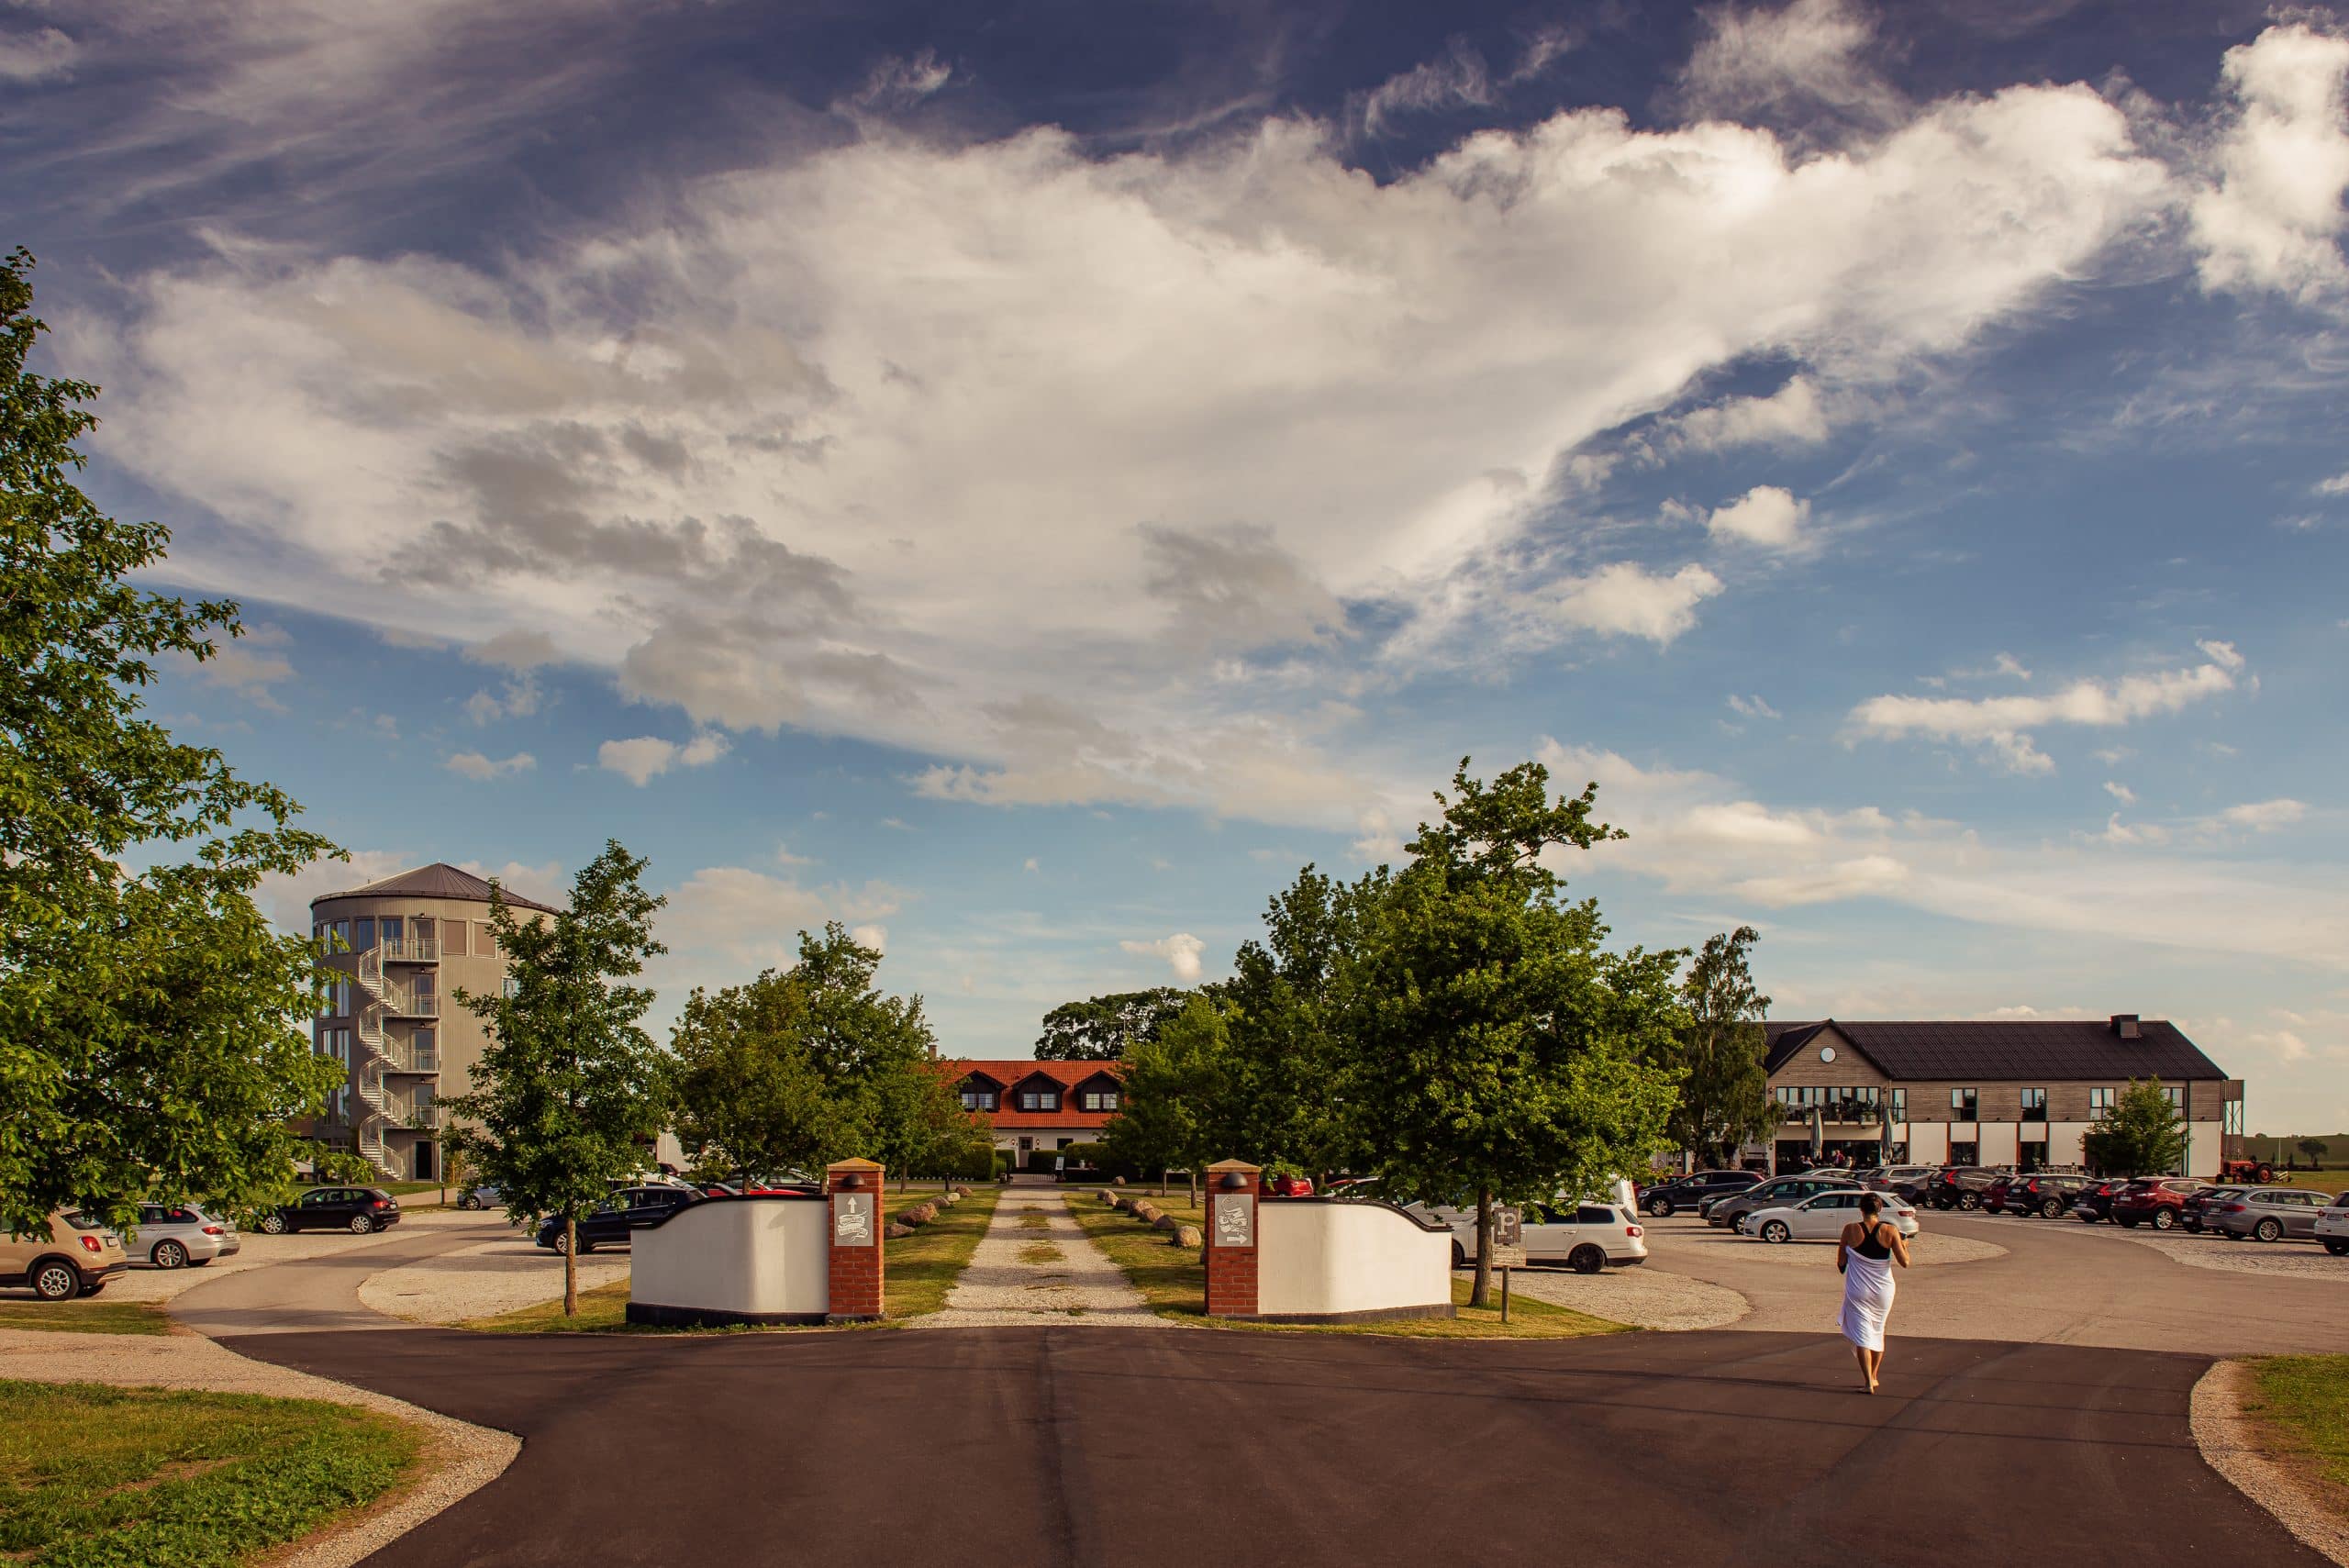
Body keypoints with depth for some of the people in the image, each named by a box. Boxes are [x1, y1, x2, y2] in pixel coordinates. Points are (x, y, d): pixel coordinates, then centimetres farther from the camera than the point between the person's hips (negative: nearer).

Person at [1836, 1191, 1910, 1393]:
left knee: (1861, 1335, 1)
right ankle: (1874, 1376, 33)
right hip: (1883, 1290, 2)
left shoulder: (1851, 1230, -9)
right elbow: (1904, 1262, -9)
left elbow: (1841, 1263, -4)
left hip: (1857, 1291, -2)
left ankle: (1869, 1382, -9)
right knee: (1878, 1331, 22)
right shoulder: (1890, 1230, -9)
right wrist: (1904, 1246, 10)